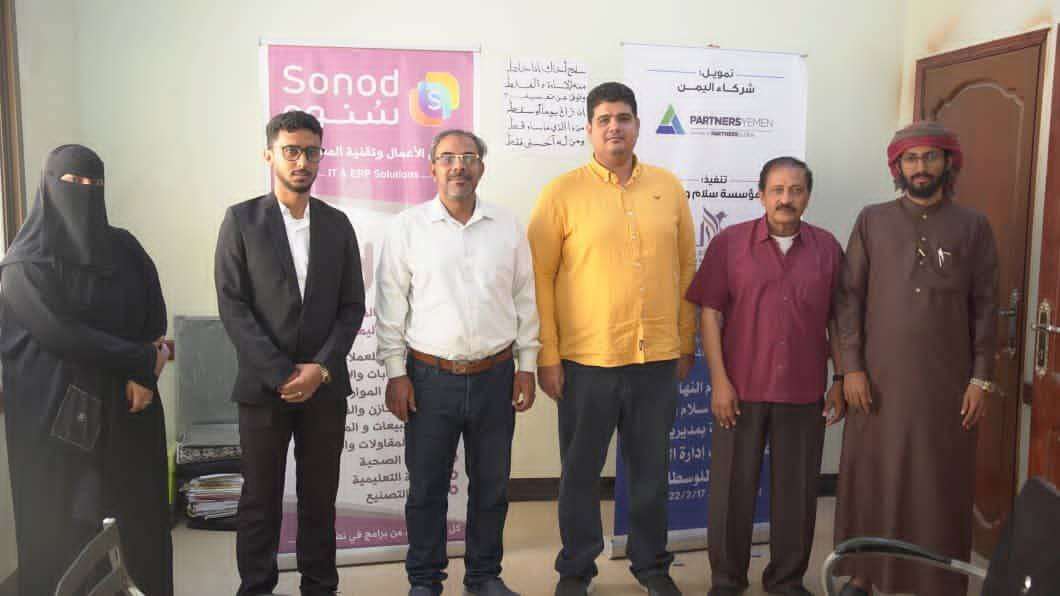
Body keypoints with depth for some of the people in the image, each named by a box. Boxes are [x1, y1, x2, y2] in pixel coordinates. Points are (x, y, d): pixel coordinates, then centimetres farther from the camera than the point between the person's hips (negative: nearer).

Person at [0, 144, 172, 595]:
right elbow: (61, 334, -14)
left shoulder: (124, 248, 8)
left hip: (127, 407, 4)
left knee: (138, 515, 8)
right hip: (57, 413, -4)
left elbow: (156, 317, 7)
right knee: (63, 526, 3)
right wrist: (143, 362, -13)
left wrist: (142, 372, -9)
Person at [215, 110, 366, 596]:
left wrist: (321, 368, -8)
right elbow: (232, 306, -6)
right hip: (263, 385, -2)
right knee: (260, 499, 9)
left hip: (325, 385, 2)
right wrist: (282, 373, -12)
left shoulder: (336, 223, 7)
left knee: (320, 497, 10)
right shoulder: (241, 219, 0)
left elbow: (352, 306, 5)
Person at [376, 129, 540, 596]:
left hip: (495, 376, 2)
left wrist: (527, 366, 5)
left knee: (491, 486, 12)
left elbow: (525, 300, 8)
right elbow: (391, 306, 0)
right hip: (430, 377, -2)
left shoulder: (507, 226, 5)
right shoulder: (407, 228, -1)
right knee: (427, 487, 8)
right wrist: (395, 373, -3)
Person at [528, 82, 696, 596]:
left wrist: (687, 342, 10)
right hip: (586, 360, -2)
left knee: (652, 468, 15)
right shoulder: (562, 193, -3)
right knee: (581, 470, 11)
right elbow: (539, 276, -4)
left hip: (658, 358, 3)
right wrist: (546, 355, -7)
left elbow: (685, 268, 11)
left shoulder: (668, 187, 6)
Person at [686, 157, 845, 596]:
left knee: (797, 492, 11)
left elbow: (836, 318, 9)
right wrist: (719, 380, -9)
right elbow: (710, 313, -4)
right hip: (741, 389, -2)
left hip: (804, 393, 2)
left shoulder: (827, 248, 5)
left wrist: (841, 380, 5)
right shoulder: (729, 242, -2)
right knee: (732, 488, 8)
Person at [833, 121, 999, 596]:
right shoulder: (872, 221, 4)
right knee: (870, 479, 7)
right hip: (878, 377, 0)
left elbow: (985, 307, 4)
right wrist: (852, 367, -5)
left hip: (947, 381, 0)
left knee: (942, 485, 6)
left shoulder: (973, 227, 5)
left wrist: (981, 378, -1)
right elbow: (850, 297, 1)